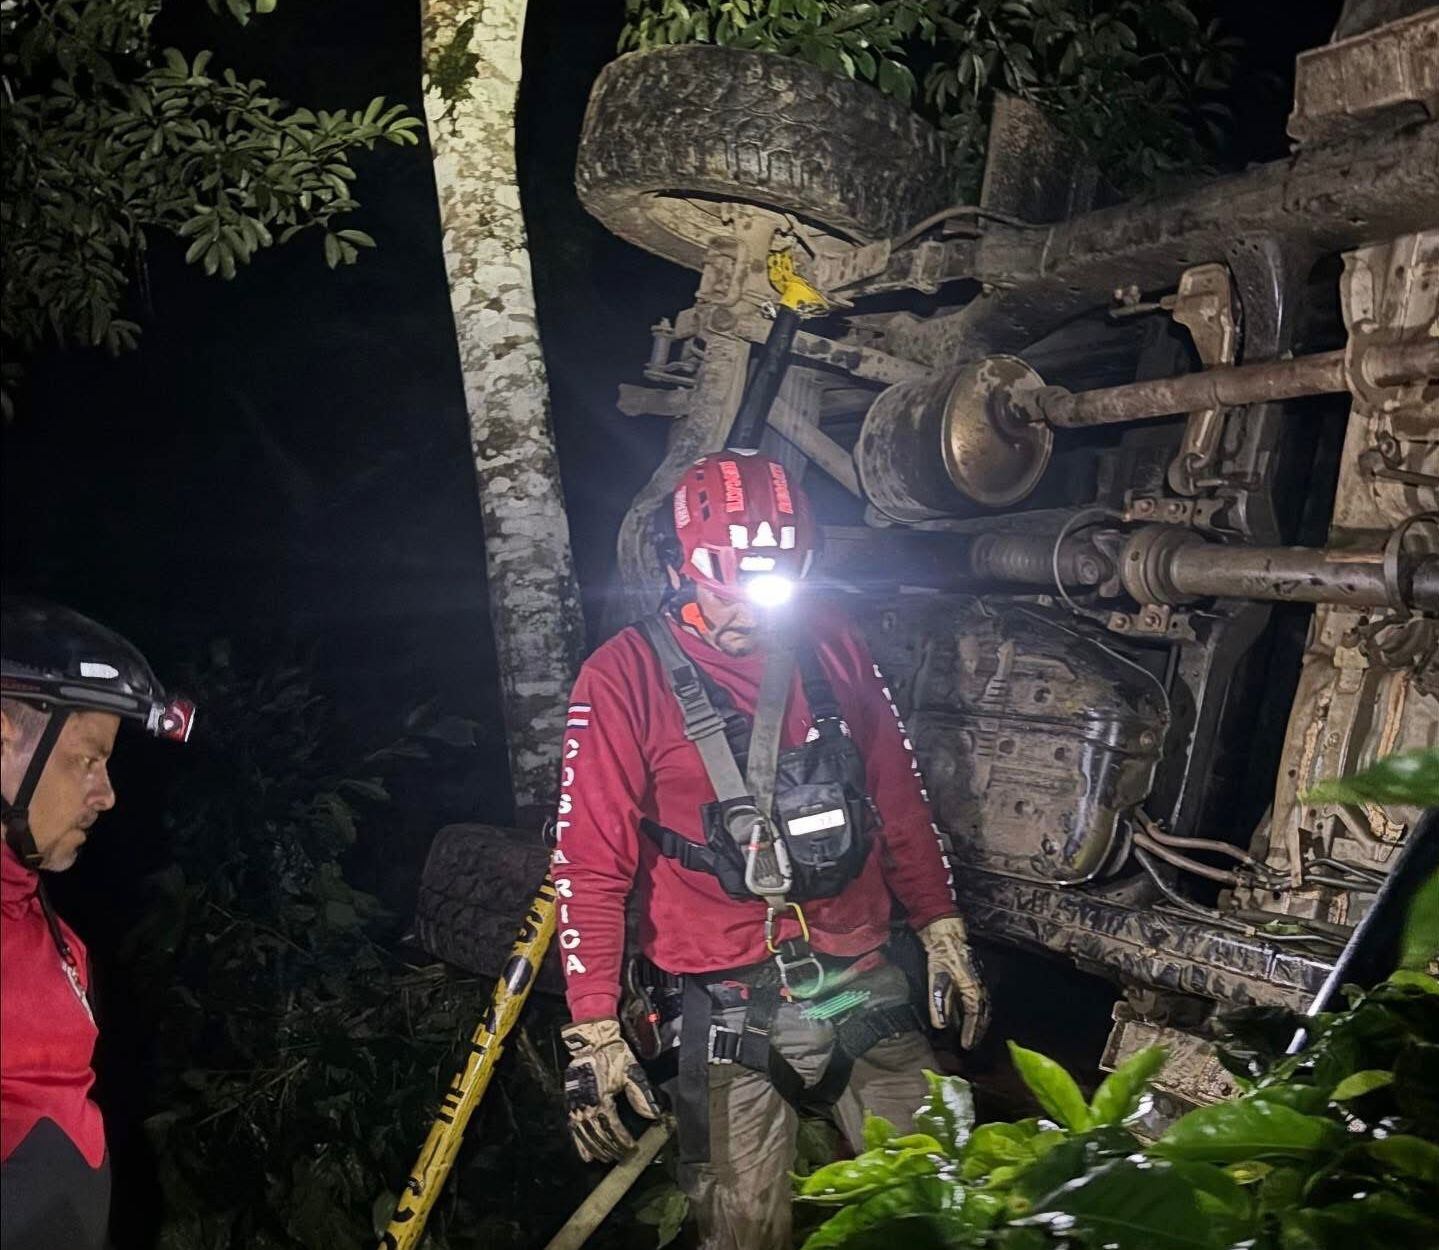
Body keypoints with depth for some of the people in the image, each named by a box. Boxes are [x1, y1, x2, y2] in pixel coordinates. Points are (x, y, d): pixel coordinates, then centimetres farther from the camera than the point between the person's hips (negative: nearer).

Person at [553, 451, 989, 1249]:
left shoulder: (831, 647, 5)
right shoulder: (624, 679, -8)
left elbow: (900, 802, 13)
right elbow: (590, 867, -8)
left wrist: (942, 933, 14)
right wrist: (593, 1032, -10)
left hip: (863, 988, 4)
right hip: (725, 1011, -3)